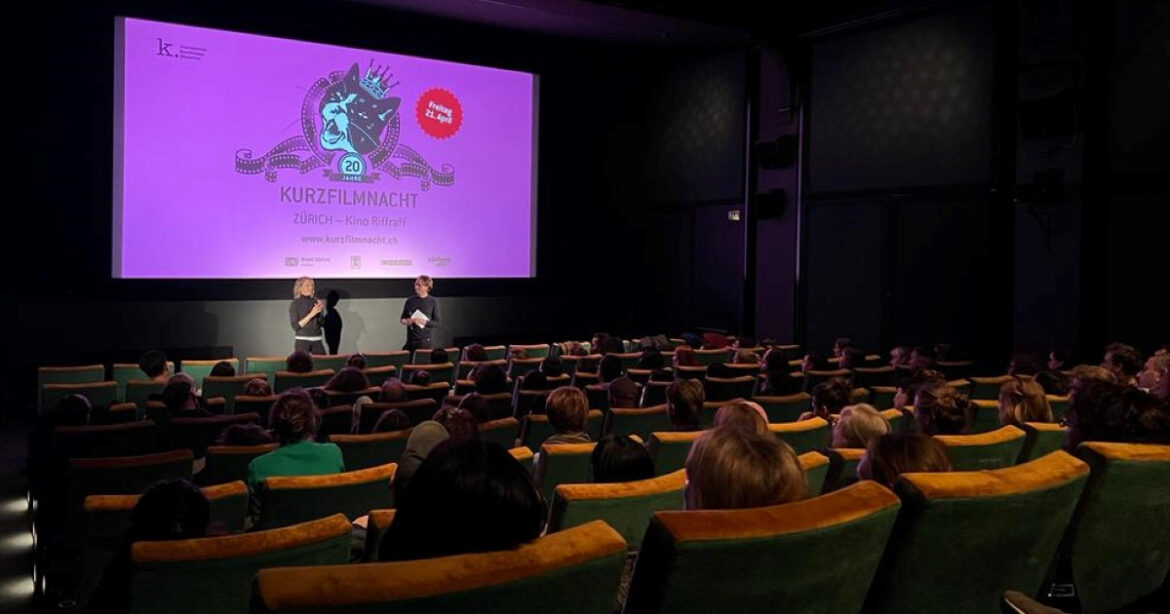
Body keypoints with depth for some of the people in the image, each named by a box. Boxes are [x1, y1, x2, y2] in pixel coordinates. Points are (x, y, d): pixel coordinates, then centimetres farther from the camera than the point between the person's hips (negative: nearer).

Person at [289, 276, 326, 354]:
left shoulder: (316, 301, 8)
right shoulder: (295, 304, -3)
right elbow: (295, 326, -10)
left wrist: (320, 311, -6)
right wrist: (311, 314, -16)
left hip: (317, 340, 4)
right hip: (302, 340, -4)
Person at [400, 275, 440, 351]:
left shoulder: (433, 302, -3)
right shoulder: (410, 301, 7)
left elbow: (437, 323, -3)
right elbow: (402, 318, 18)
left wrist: (424, 322, -17)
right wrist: (405, 321, -4)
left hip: (424, 341, -3)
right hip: (410, 340, 3)